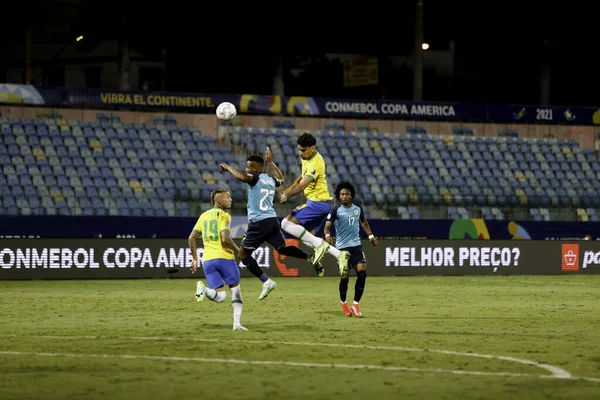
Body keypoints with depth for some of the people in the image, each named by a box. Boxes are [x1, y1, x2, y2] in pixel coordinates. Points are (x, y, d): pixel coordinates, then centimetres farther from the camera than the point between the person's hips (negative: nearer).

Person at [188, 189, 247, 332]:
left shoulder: (204, 216, 17)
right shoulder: (224, 215, -3)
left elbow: (191, 238, 16)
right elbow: (225, 239, -16)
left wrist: (195, 259, 24)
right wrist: (238, 251, 0)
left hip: (208, 261, 5)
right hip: (224, 257, -5)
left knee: (220, 297, 3)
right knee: (235, 290, 16)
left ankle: (203, 288, -27)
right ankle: (237, 323, 9)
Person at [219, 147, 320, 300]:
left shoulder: (256, 178, -9)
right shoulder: (271, 180, 14)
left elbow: (242, 177, -31)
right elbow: (281, 179, 39)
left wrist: (228, 167, -16)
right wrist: (271, 163, 45)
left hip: (258, 223, -8)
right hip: (272, 220, 8)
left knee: (243, 254, 3)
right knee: (283, 248, 19)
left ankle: (266, 282, -7)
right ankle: (310, 257, -2)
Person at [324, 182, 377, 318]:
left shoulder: (358, 209, 7)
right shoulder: (336, 210, -6)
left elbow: (363, 221, 26)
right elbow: (327, 226, -11)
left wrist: (370, 235, 23)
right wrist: (327, 235, -32)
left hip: (356, 245, 4)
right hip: (342, 247, -4)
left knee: (362, 273, -9)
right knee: (345, 276, -5)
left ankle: (355, 304, 1)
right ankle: (343, 303, 21)